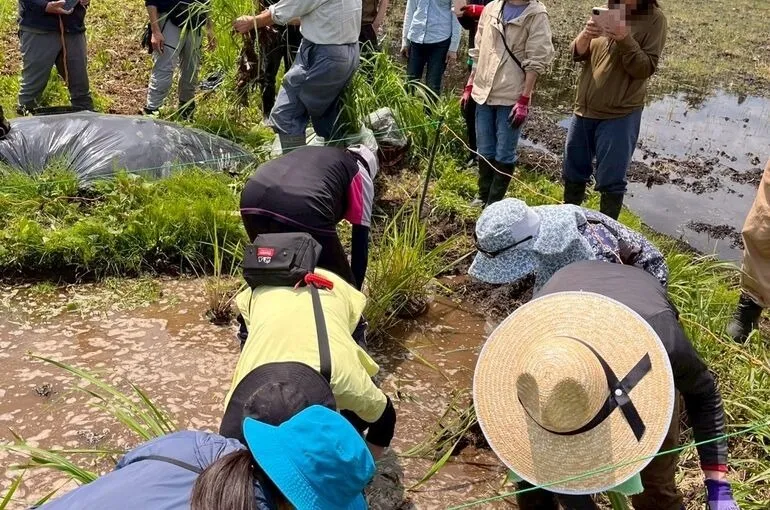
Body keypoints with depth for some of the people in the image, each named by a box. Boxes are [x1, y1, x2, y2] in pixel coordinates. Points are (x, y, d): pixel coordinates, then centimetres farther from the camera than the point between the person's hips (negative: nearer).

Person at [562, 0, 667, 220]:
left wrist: (625, 39, -26)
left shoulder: (654, 19, -7)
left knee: (610, 181, -1)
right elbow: (577, 54, 5)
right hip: (584, 110, 6)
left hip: (619, 115, -5)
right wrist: (585, 35, -16)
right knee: (573, 174, 16)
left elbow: (646, 69, -13)